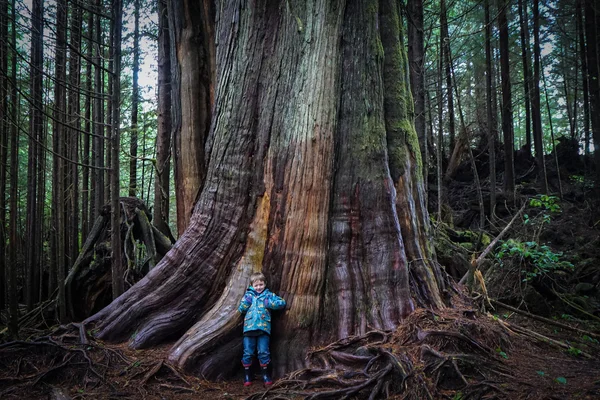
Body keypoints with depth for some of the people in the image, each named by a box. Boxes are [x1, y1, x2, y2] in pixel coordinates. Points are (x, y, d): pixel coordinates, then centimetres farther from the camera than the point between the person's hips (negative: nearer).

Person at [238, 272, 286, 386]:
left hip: (264, 328, -1)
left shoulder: (268, 294, 11)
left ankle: (265, 374, 14)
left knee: (264, 352, 0)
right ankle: (247, 375, 15)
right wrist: (246, 301, -5)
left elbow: (282, 303, 2)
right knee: (248, 353, 2)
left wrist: (269, 303, -8)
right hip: (249, 328, 1)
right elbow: (241, 309, 11)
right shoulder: (248, 294, 15)